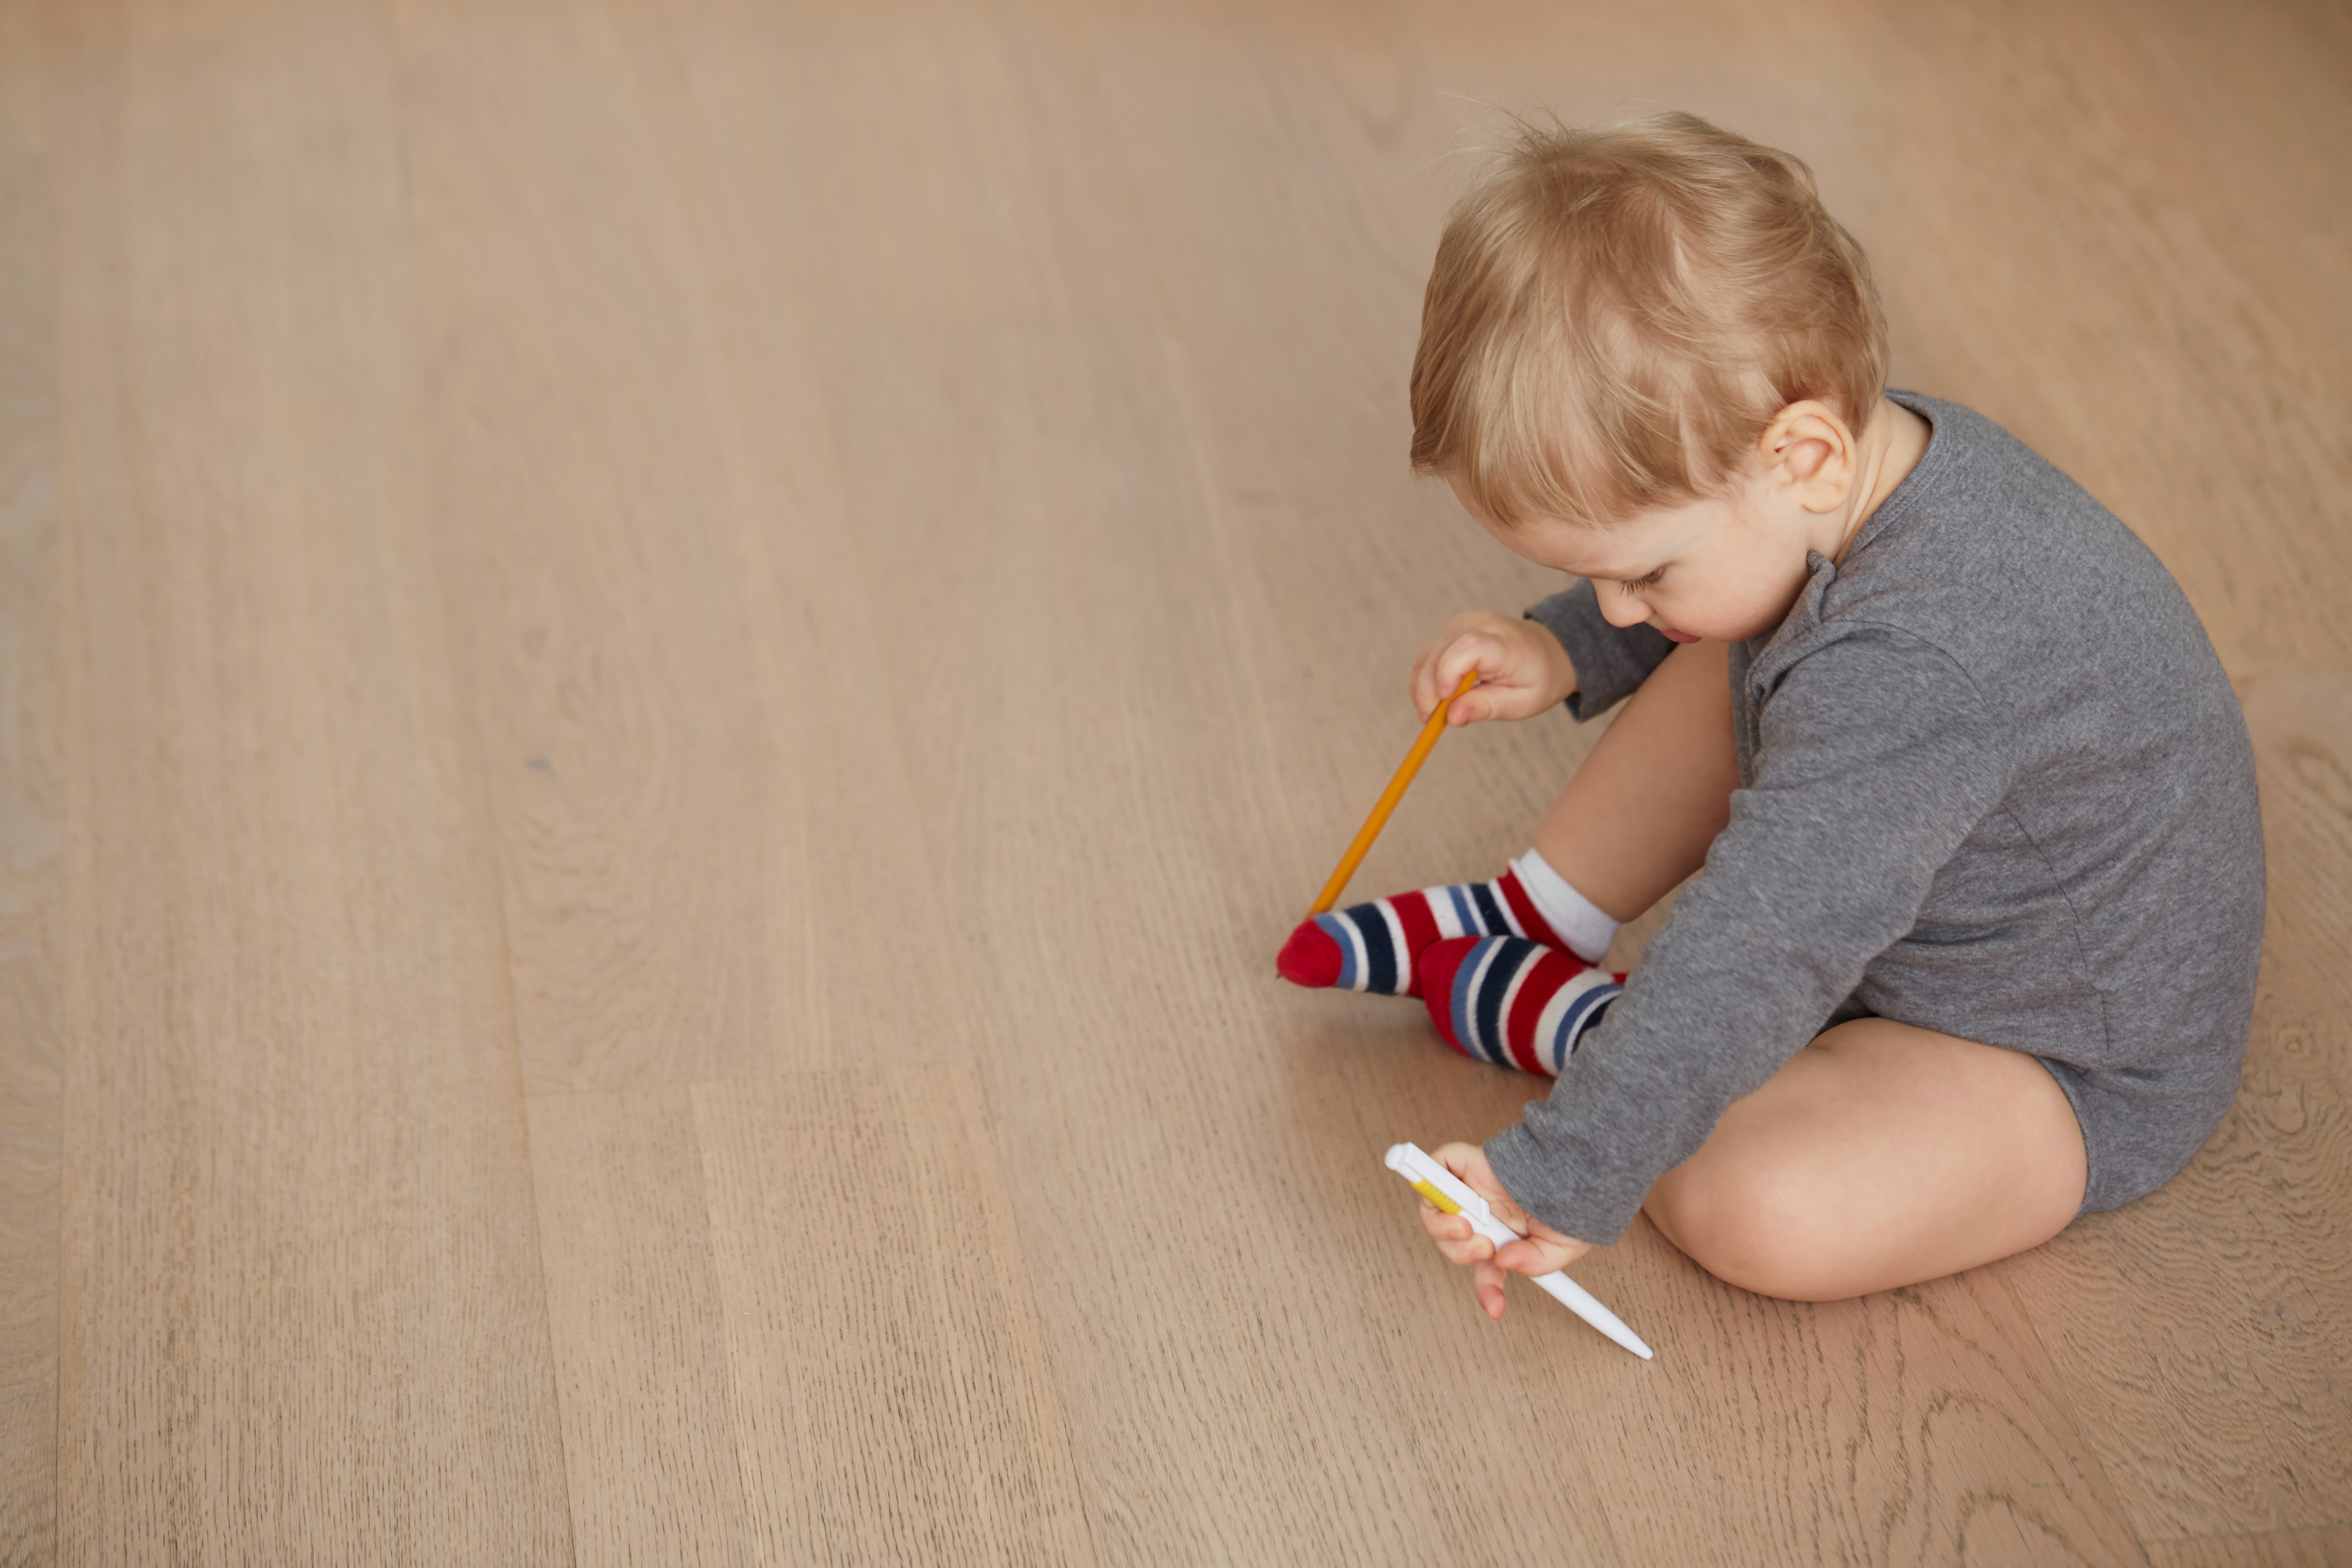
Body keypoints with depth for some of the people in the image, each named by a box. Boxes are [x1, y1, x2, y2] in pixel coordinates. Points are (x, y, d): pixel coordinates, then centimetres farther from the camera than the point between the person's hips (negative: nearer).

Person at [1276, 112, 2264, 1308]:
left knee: (1767, 1208, -31)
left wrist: (1563, 1183, -36)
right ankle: (1525, 920, 15)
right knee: (1719, 672, 10)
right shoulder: (1862, 453, -11)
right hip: (1929, 908, 9)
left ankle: (1558, 1013, -6)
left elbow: (1757, 961, -39)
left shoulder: (1907, 674, -40)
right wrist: (1563, 652, 0)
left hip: (2079, 1074, -9)